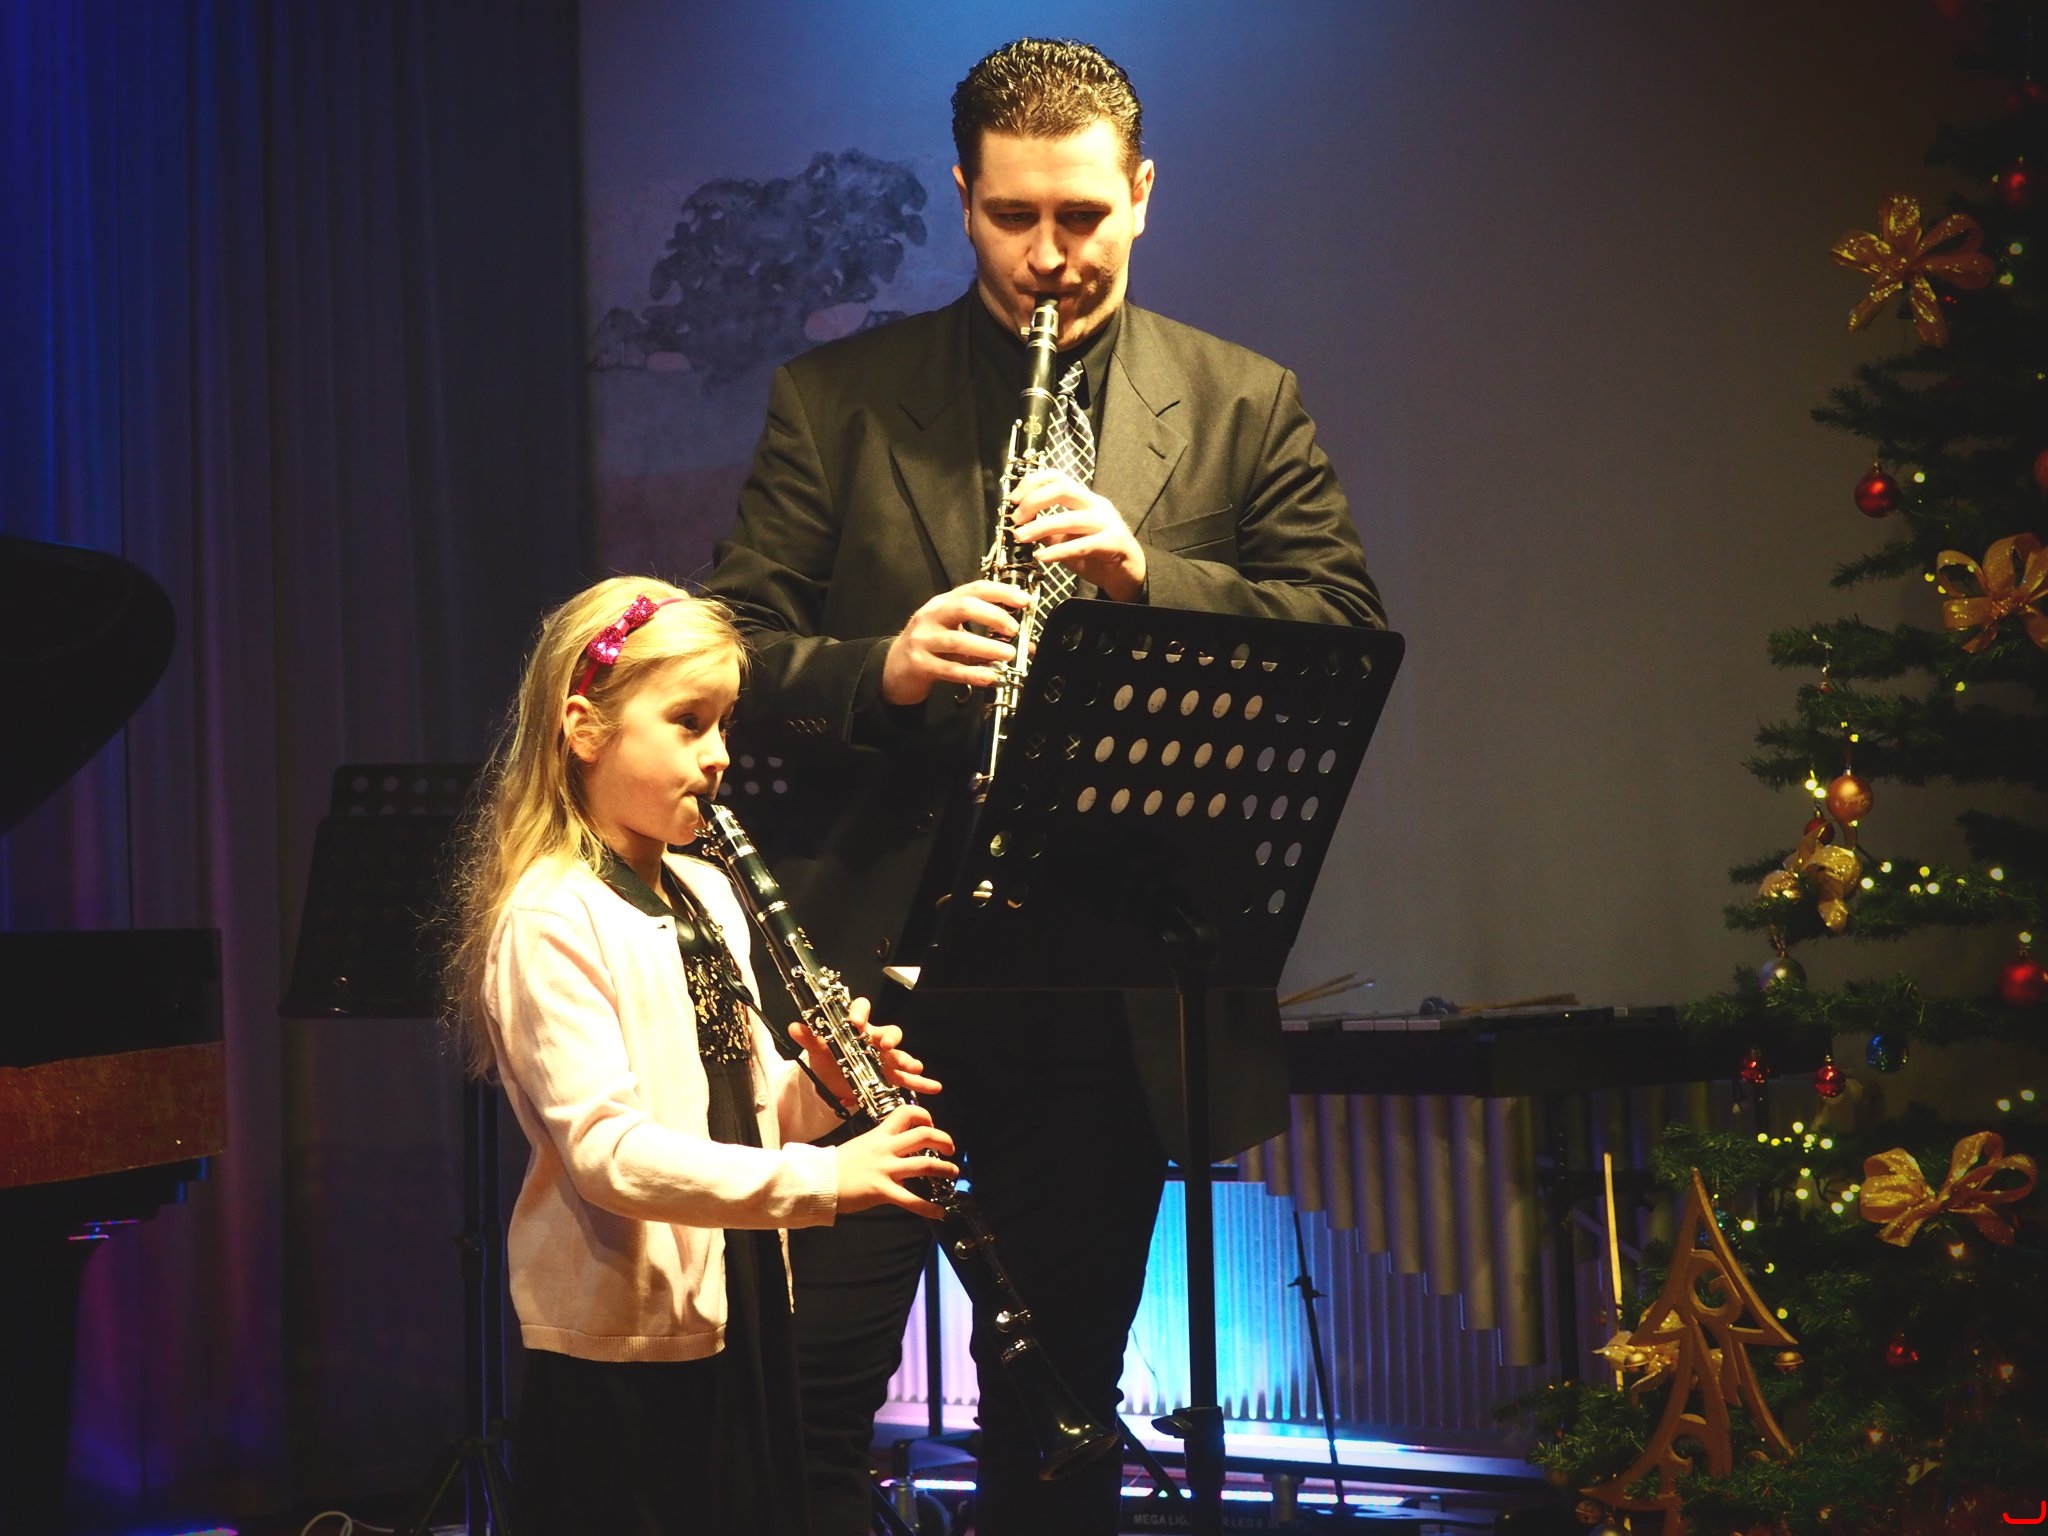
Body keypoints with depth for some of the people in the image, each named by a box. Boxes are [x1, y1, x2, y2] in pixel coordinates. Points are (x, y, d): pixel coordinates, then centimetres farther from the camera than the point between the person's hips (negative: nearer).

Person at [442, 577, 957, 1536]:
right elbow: (606, 1150, -26)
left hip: (741, 1314, 8)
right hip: (623, 1342, -8)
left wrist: (818, 1087, -5)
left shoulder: (707, 894, 11)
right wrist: (821, 1180, -33)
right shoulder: (550, 920, -16)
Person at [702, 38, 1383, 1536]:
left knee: (1060, 1412, 11)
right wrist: (882, 669, -18)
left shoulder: (1246, 406, 9)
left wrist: (1150, 571, -15)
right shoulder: (834, 397, 7)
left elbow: (1348, 632, 0)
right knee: (810, 1393, -1)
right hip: (873, 967, -1)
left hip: (1105, 999, 1)